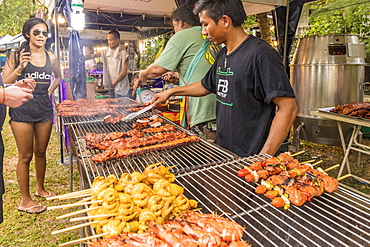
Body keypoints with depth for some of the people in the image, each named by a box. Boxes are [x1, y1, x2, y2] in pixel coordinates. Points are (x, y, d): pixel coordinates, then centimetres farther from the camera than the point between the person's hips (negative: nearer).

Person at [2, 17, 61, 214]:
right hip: (22, 111, -4)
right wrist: (20, 68, -19)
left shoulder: (51, 58, 7)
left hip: (44, 110, 4)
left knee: (41, 152, 15)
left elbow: (58, 77, 25)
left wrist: (50, 91, 10)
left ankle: (40, 188, 34)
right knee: (25, 156, 2)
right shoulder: (16, 56, -3)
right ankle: (25, 200, 15)